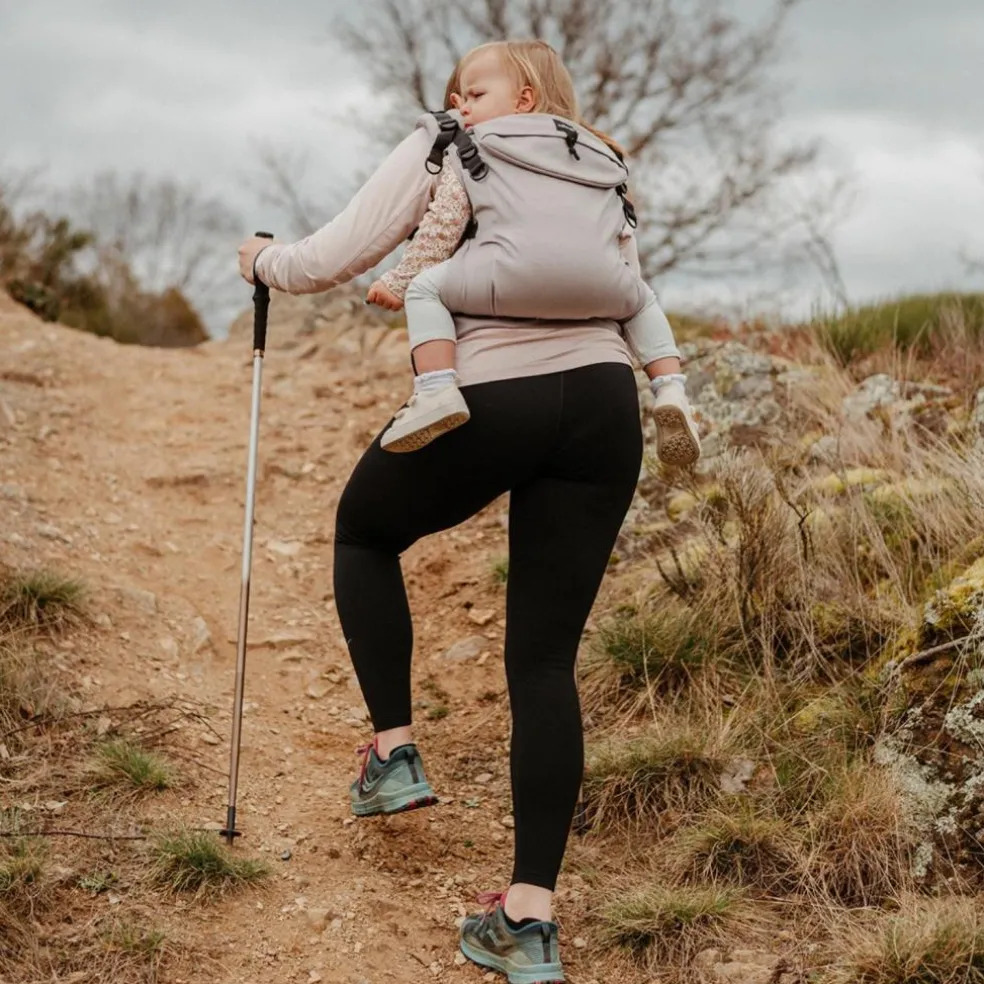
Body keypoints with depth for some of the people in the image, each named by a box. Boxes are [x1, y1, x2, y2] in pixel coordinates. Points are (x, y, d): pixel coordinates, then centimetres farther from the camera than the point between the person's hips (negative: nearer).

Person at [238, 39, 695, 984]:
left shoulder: (437, 151, 10)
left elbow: (330, 260, 4)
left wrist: (263, 261, 23)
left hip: (485, 402, -4)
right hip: (602, 406, 4)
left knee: (363, 529, 27)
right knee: (545, 656, 7)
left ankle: (394, 753, 20)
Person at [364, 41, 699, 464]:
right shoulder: (596, 151, 39)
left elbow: (440, 228, 17)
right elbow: (622, 230, 44)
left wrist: (397, 283, 24)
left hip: (516, 269, -4)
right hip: (598, 281, 5)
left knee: (426, 287, 14)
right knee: (641, 300, 36)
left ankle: (436, 391, -10)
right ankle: (671, 391, 12)